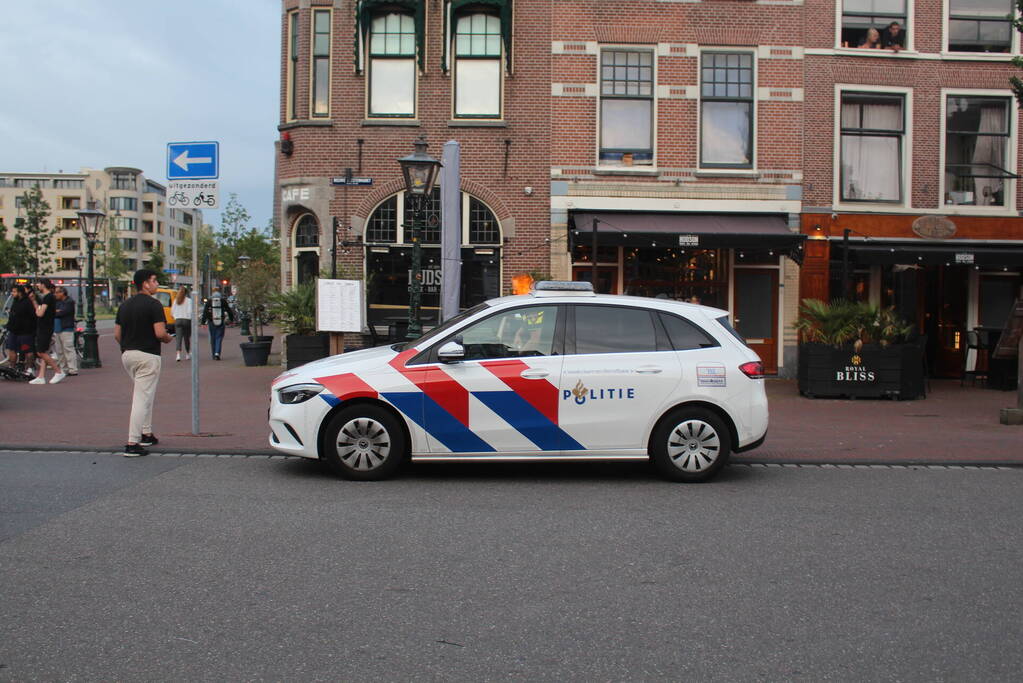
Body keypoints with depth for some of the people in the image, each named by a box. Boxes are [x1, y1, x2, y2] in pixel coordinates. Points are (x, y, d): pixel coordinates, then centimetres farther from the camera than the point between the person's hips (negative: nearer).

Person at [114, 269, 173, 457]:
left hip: (127, 355, 8)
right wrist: (168, 338, 2)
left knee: (144, 395, 23)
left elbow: (117, 334, 12)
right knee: (142, 399, -6)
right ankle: (132, 444, -9)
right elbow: (160, 333, -19)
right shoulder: (153, 304, -12)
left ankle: (146, 434, 28)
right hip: (147, 356, -8)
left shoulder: (124, 305, 11)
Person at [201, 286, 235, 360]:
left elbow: (205, 312, -1)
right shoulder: (223, 300, 1)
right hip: (221, 322, -1)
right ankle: (217, 353, -17)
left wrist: (203, 322, 0)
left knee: (213, 338, 11)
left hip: (212, 322, 1)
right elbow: (228, 310, 6)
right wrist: (232, 319, 17)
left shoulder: (209, 300, 1)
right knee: (219, 338, 0)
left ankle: (214, 355, 17)